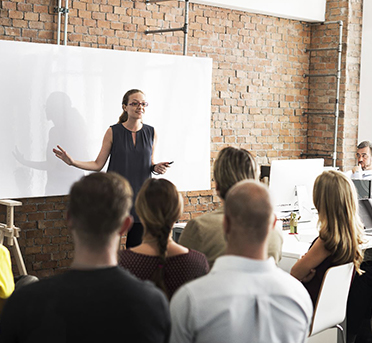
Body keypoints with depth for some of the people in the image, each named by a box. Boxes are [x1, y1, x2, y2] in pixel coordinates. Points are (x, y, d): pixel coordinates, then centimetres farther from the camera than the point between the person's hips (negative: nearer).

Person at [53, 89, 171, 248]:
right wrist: (72, 162, -12)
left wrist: (156, 168, -5)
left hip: (140, 196, 2)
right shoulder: (113, 132, -2)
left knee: (137, 247, 4)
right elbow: (98, 164, 0)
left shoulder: (151, 133, 5)